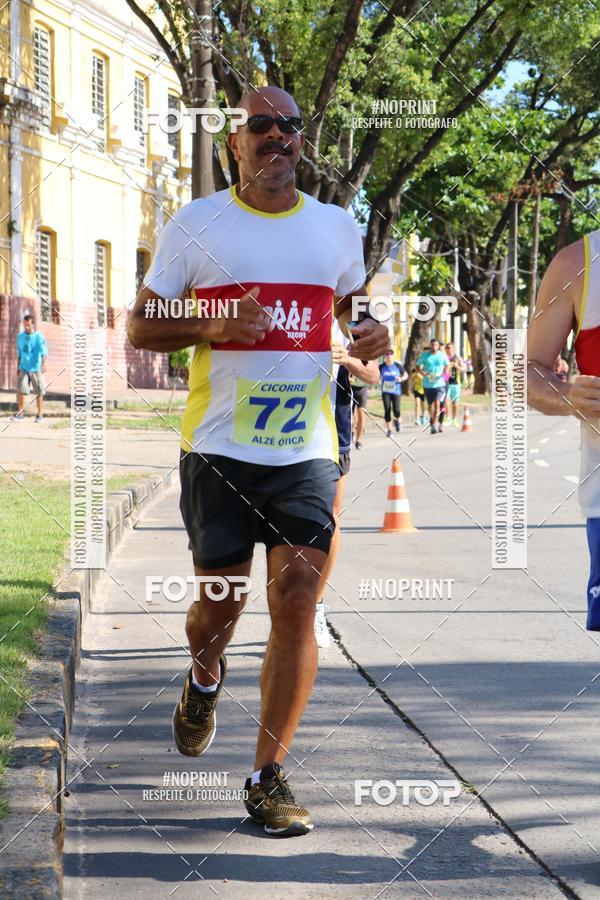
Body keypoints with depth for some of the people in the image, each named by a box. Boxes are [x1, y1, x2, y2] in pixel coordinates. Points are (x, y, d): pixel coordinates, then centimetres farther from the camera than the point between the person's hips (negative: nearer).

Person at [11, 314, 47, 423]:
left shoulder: (39, 337, -6)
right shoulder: (20, 337, 9)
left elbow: (44, 351, -17)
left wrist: (43, 364, -32)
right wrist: (18, 368, 18)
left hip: (36, 369, -4)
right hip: (23, 369, 4)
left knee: (39, 392, 2)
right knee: (21, 390, -5)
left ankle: (40, 414, 11)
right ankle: (20, 413, 1)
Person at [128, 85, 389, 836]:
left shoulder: (337, 228, 10)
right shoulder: (195, 224, 1)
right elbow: (141, 325, 2)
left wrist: (369, 337, 1)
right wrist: (215, 325, -16)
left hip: (309, 449, 2)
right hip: (219, 448, -2)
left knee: (297, 599, -7)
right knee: (220, 600, 6)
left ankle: (269, 777, 1)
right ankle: (205, 680, 44)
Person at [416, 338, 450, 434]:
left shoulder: (442, 355, 2)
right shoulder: (424, 355, -1)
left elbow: (447, 365, 16)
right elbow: (418, 366, 7)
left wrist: (445, 372, -6)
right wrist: (421, 372, -14)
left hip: (439, 383, -1)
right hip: (428, 384, 1)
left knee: (437, 403, -16)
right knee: (431, 405, 10)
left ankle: (434, 425, -13)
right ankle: (435, 422, 30)